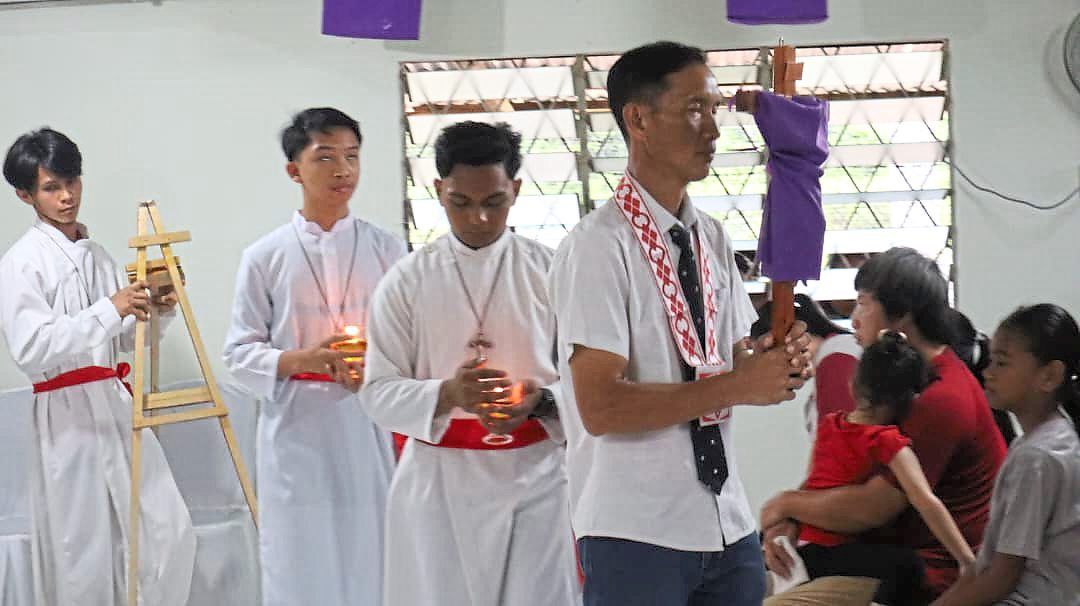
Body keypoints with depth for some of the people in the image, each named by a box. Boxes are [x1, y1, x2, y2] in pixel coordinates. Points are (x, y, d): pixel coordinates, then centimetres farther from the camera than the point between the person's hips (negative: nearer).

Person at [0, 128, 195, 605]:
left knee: (170, 532, 3)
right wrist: (109, 310, -26)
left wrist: (156, 312, -2)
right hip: (68, 418, -6)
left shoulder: (96, 255, 14)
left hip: (118, 408, 6)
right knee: (83, 553, -1)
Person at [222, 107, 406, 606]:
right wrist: (298, 361, -15)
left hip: (368, 430, 1)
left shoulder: (386, 249, 5)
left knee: (371, 563, 2)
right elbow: (240, 353, 2)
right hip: (297, 433, -1)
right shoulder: (265, 257, 1)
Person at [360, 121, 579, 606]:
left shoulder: (550, 271, 1)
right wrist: (447, 394, -19)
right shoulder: (407, 281, 1)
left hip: (533, 476, 0)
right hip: (439, 482, 0)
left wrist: (541, 401, -17)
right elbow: (378, 393, -1)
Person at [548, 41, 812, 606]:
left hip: (728, 524, 7)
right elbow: (601, 406, -19)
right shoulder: (598, 247, -13)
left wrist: (775, 364, -8)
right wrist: (735, 386, -19)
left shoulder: (713, 238, 11)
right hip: (636, 537, -7)